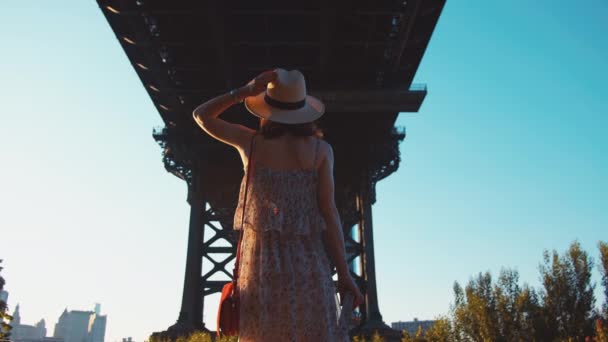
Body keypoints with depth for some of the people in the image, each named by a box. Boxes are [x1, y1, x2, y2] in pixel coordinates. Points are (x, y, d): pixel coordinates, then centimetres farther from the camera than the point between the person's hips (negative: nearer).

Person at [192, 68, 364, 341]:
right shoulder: (321, 149, 0)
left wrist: (246, 90, 8)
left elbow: (201, 115, 17)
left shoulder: (251, 142, 2)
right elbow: (328, 211, -5)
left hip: (261, 261, 1)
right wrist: (344, 274, 0)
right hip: (308, 261, 0)